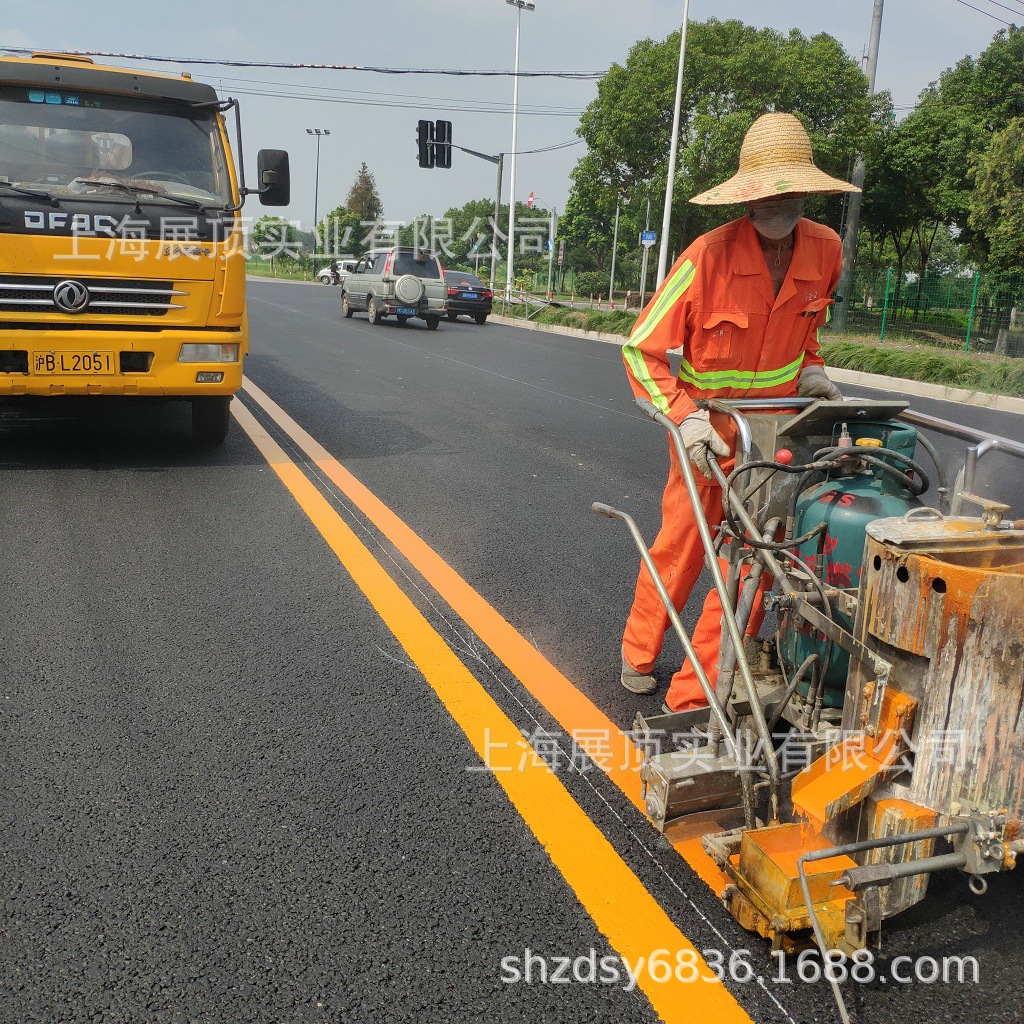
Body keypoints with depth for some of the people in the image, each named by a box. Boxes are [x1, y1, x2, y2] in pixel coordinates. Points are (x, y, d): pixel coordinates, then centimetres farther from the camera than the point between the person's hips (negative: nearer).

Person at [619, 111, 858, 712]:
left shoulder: (826, 250, -5)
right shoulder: (708, 257, -21)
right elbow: (643, 348, -15)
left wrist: (810, 370, 1)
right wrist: (684, 416, -26)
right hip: (710, 425, -4)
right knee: (682, 545, 8)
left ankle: (697, 691, 16)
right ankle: (640, 656, 35)